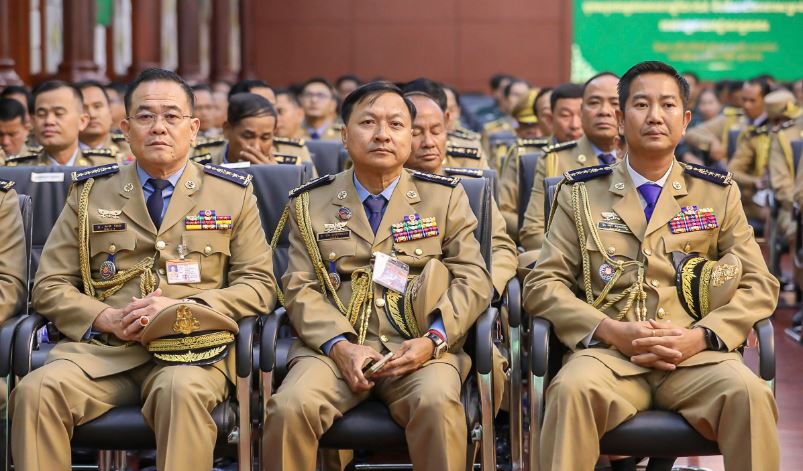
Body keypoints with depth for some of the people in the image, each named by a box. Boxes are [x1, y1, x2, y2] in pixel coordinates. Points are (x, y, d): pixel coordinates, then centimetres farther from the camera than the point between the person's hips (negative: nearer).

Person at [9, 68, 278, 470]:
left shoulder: (232, 195, 14)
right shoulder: (89, 193, 16)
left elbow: (258, 285, 8)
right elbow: (50, 286, 12)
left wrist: (183, 309, -9)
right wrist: (107, 318, -8)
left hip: (193, 347, -1)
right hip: (102, 349, 1)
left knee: (183, 391, -38)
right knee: (36, 391, -29)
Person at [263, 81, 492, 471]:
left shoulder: (446, 197, 14)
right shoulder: (311, 203, 15)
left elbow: (473, 279, 7)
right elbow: (300, 288, 6)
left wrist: (433, 340, -11)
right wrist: (340, 345, -13)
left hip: (418, 347, -1)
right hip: (335, 346, 1)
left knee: (437, 404, -34)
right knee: (290, 407, -29)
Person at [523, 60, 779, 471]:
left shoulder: (719, 194, 15)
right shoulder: (581, 194, 12)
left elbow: (760, 286, 11)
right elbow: (542, 284, 6)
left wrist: (700, 336, -8)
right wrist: (613, 331, -11)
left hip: (695, 355, 1)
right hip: (608, 350, -1)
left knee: (749, 393, -32)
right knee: (573, 389, -35)